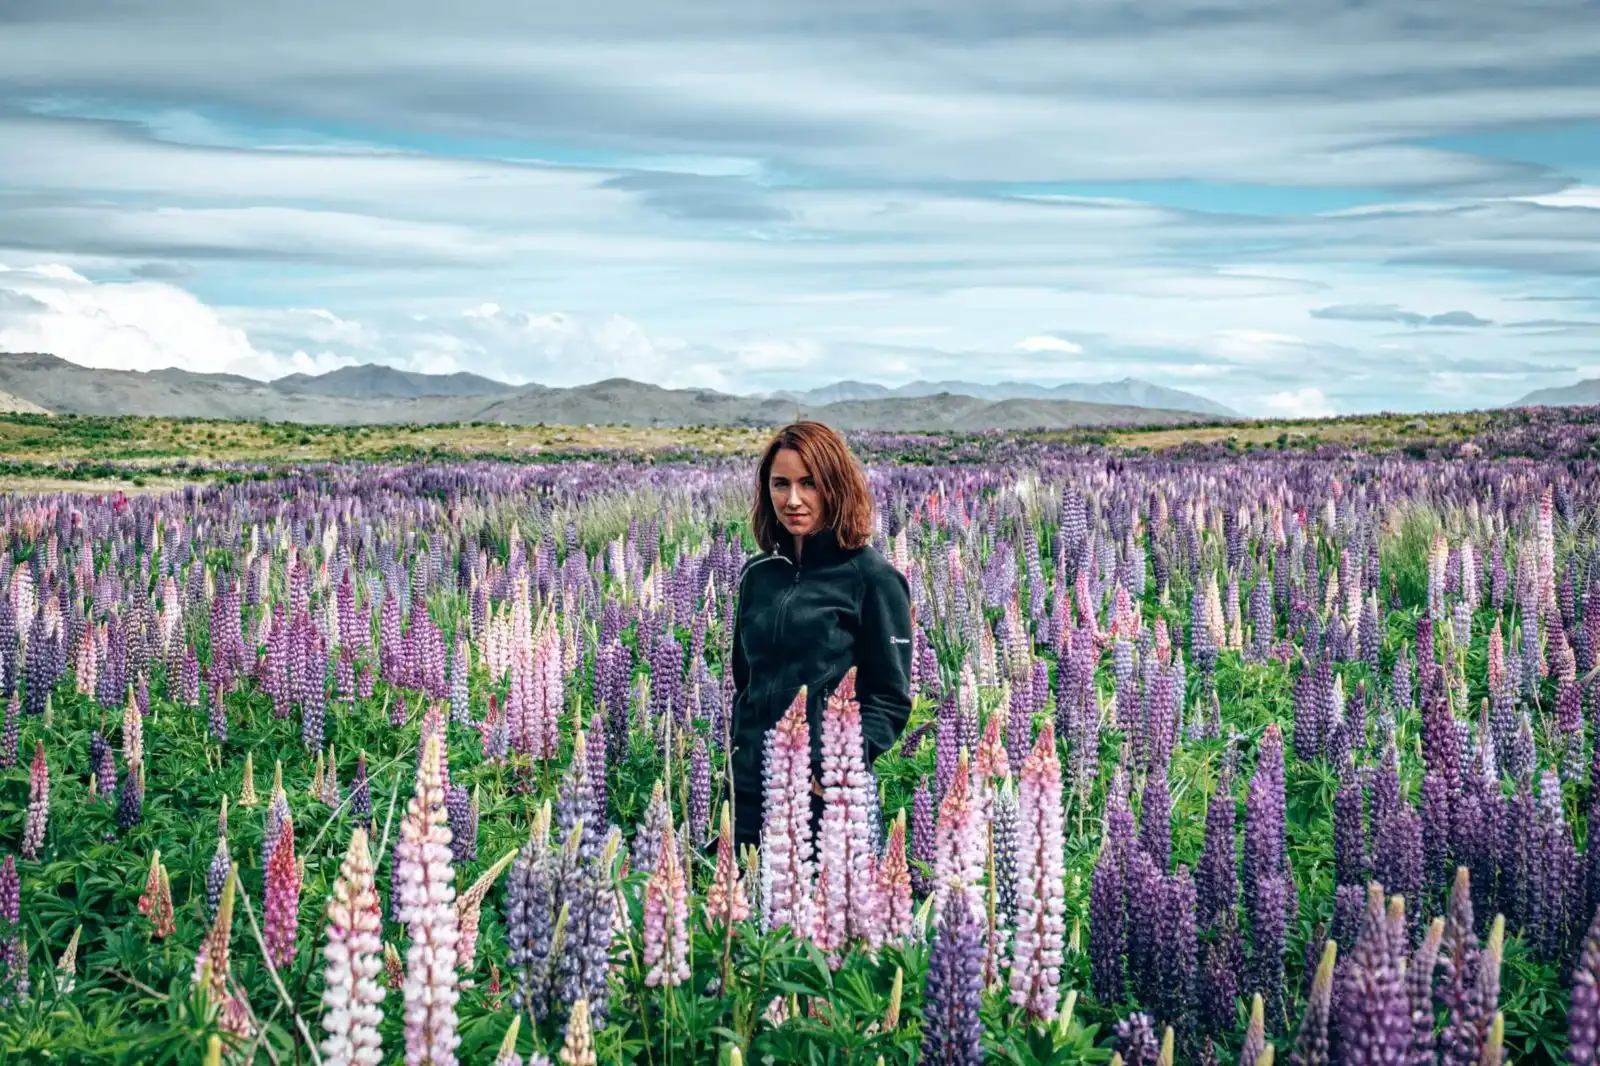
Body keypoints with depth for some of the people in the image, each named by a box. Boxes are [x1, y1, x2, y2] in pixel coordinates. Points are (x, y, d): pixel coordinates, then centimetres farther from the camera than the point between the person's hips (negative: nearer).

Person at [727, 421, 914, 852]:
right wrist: (736, 753, 11)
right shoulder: (757, 575, 9)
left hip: (830, 795, -5)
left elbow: (891, 696, -8)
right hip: (752, 789, 5)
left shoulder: (873, 578, -7)